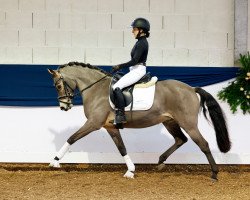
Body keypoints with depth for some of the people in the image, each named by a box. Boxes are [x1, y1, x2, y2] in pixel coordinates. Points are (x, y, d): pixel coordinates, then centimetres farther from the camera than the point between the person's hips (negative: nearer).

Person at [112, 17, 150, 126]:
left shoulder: (142, 43, -15)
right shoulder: (140, 42, 16)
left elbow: (134, 61, -20)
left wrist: (119, 66, -15)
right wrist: (120, 66, 16)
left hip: (138, 71, -11)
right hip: (135, 70, 11)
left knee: (116, 87, -22)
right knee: (117, 85, 14)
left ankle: (120, 115, -26)